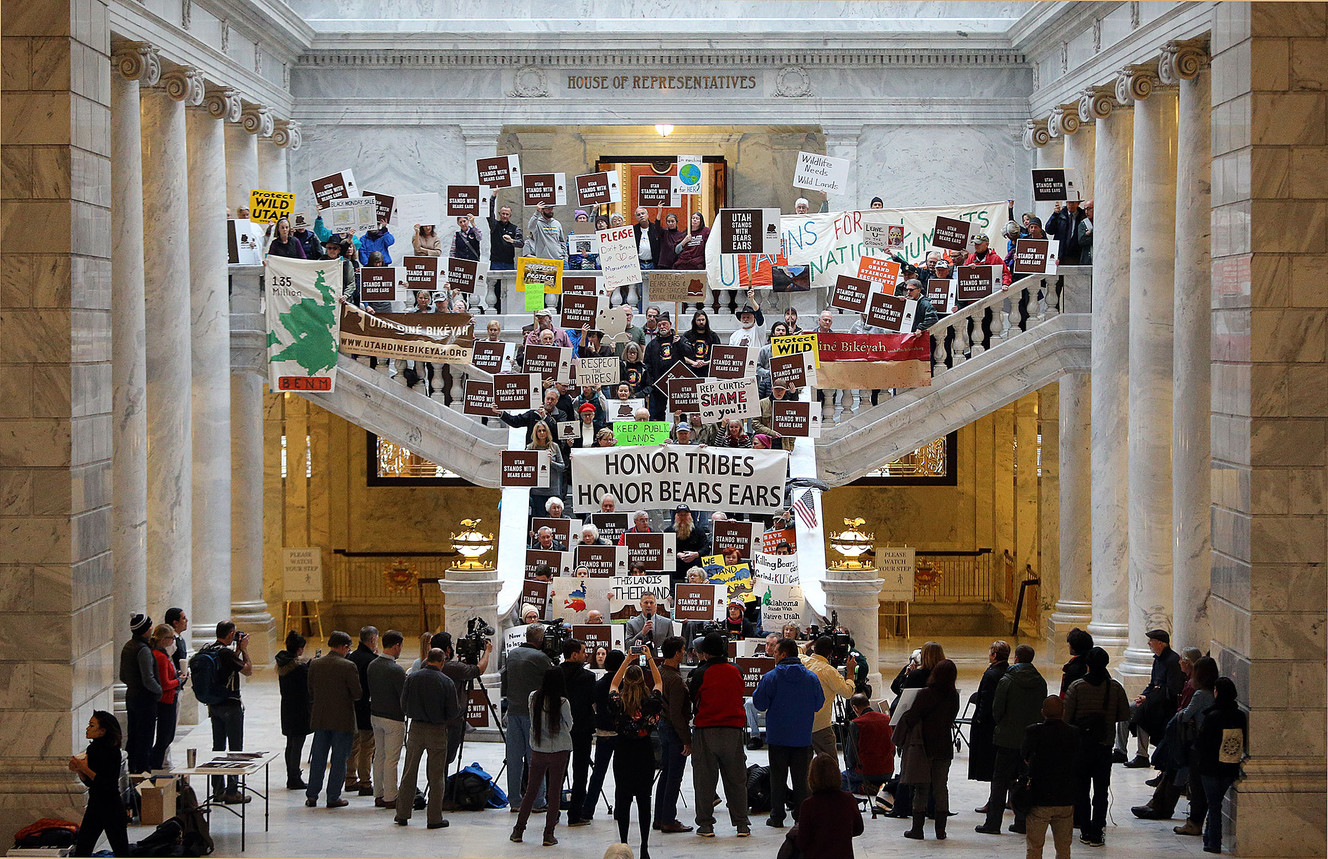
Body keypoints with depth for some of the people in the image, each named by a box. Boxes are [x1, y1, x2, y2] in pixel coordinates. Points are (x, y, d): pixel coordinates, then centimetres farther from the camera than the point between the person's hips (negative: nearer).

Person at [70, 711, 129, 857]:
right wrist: (78, 770, -4)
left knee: (121, 851, 1)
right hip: (95, 805, 8)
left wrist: (86, 769, -21)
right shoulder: (93, 749, 6)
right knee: (81, 851, 8)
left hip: (111, 807, -8)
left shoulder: (112, 752, -17)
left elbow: (108, 784, -23)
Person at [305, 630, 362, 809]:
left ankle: (311, 796, 15)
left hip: (320, 719, 4)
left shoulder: (315, 664, 1)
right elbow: (357, 694, -11)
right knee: (339, 759, 4)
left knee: (318, 758, 12)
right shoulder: (348, 666, -14)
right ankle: (333, 797, 6)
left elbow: (310, 693, 7)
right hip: (343, 719, -4)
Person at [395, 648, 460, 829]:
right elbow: (453, 712, -8)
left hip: (416, 729, 3)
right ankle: (434, 818, 5)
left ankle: (402, 815, 15)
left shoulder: (412, 678, -3)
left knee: (409, 773, 11)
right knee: (436, 776, 4)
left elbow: (403, 705, 4)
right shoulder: (447, 682, -10)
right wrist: (462, 711, 15)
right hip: (437, 732, -3)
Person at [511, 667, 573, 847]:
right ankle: (549, 834, 4)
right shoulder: (563, 703, -13)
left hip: (537, 750, 3)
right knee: (554, 793, 4)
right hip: (559, 751, -3)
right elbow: (568, 726, 1)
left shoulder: (533, 697, -4)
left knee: (531, 791, 13)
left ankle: (518, 830, 16)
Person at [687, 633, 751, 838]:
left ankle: (705, 824, 5)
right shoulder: (736, 671, 2)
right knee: (736, 779, 9)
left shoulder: (701, 673, -8)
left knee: (704, 778, 6)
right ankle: (742, 825, 8)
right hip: (733, 729, 3)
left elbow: (692, 698, 2)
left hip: (706, 730, -3)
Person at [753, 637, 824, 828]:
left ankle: (777, 817, 6)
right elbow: (818, 704, 9)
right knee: (801, 777, 8)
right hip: (803, 737, 2)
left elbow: (759, 703, -8)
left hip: (778, 737, -2)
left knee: (778, 777, 5)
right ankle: (801, 816, 9)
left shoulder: (771, 677, -11)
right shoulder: (811, 677, 0)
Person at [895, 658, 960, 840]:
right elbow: (951, 718, 8)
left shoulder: (925, 695, -15)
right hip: (944, 746, 4)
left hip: (924, 745, -4)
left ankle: (917, 828, 5)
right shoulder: (954, 696, -2)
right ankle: (940, 830, 10)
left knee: (921, 787, 3)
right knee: (941, 786, 9)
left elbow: (911, 718, -13)